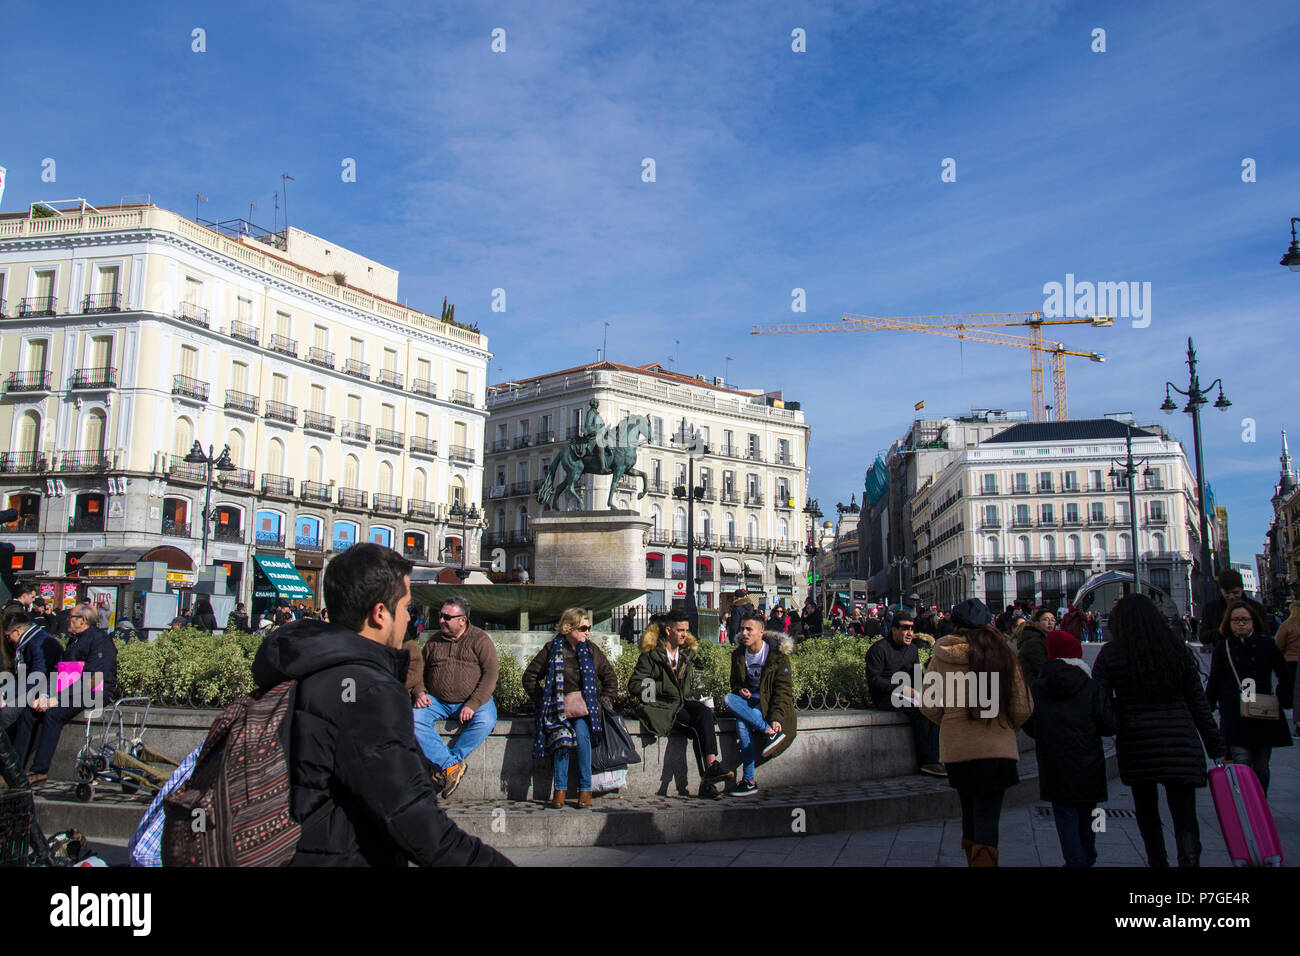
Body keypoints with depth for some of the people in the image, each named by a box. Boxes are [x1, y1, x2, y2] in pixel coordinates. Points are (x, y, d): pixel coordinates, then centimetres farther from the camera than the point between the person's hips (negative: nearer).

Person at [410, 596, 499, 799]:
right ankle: (452, 765, -26)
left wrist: (472, 705, -20)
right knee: (414, 718, -25)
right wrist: (420, 692, -2)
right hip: (436, 700, 3)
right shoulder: (433, 641, 10)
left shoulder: (480, 640, -2)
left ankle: (444, 765, -21)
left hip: (474, 700, -3)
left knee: (486, 721, -33)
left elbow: (490, 675, -9)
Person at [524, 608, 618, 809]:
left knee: (582, 733, -28)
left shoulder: (592, 650, 12)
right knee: (562, 737, -27)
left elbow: (610, 677, 20)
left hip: (585, 706, 1)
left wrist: (604, 700, 10)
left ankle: (585, 789, -20)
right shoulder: (552, 649, 5)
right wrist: (542, 700, 3)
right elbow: (530, 676, 10)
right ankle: (560, 790, -18)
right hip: (559, 707, -1)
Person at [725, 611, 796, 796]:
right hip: (749, 702, 5)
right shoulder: (738, 655, 6)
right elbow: (735, 683, 18)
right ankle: (769, 732, -33)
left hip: (769, 703, -5)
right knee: (728, 699, -29)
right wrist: (740, 691, -8)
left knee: (742, 723, -31)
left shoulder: (777, 655, -9)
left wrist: (776, 717, -24)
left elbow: (783, 690, -11)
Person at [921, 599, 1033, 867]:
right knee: (987, 820, 1)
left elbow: (929, 707, -3)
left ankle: (972, 859, 32)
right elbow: (1022, 709, -4)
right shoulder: (1002, 653, -5)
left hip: (956, 748, 2)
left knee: (969, 814, 22)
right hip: (996, 748, -2)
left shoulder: (943, 657, -5)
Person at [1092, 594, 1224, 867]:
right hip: (1181, 743, 1)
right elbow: (1199, 704, 8)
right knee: (1184, 816, 0)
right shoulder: (1178, 650, 6)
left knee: (1146, 812, 19)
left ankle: (1158, 861, 30)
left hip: (1136, 745, -1)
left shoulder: (1110, 653, -1)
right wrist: (1216, 747, 12)